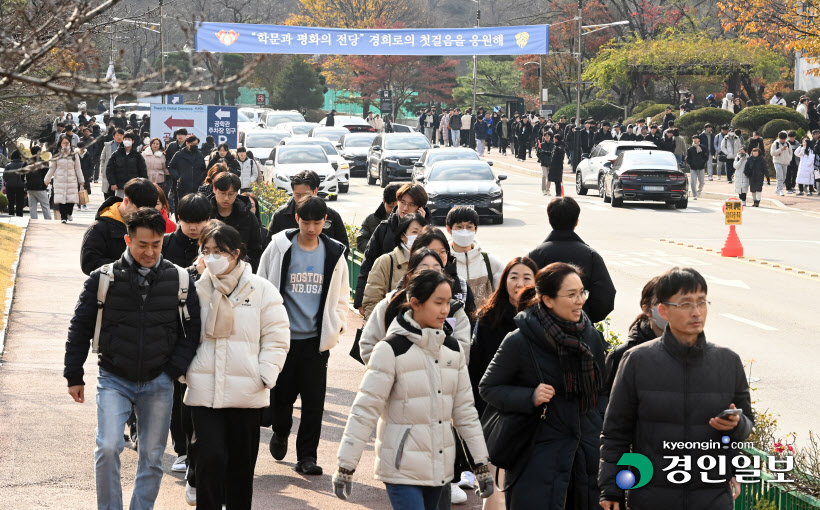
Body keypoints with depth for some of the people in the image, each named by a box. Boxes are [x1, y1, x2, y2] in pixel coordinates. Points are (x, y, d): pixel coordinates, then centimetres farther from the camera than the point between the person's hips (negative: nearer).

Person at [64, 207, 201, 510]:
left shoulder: (179, 281, -2)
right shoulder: (104, 278, -6)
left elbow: (192, 329, 6)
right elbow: (80, 327, 2)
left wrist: (175, 369, -4)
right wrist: (74, 375, 2)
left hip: (158, 383, 2)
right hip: (114, 380, -2)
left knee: (152, 457, 7)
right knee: (108, 448, -16)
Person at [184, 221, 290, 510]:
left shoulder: (261, 290, 0)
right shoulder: (197, 289, 3)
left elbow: (276, 337, 1)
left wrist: (265, 375, -8)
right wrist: (185, 372, -1)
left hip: (246, 391, 0)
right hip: (204, 390, 0)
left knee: (242, 461, 9)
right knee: (209, 456, -10)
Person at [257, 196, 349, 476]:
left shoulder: (334, 253, 5)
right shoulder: (279, 247, -2)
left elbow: (341, 294, 16)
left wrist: (336, 325, 4)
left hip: (316, 338, 1)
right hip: (284, 335, -1)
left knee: (314, 400, -2)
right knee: (281, 394, 5)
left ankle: (307, 456, 6)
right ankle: (280, 432, 37)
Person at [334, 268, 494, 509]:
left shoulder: (452, 348, 7)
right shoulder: (392, 349, -11)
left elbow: (465, 409, 12)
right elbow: (364, 410, -11)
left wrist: (481, 463, 10)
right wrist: (345, 467, -13)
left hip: (440, 467, 6)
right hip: (402, 468, -6)